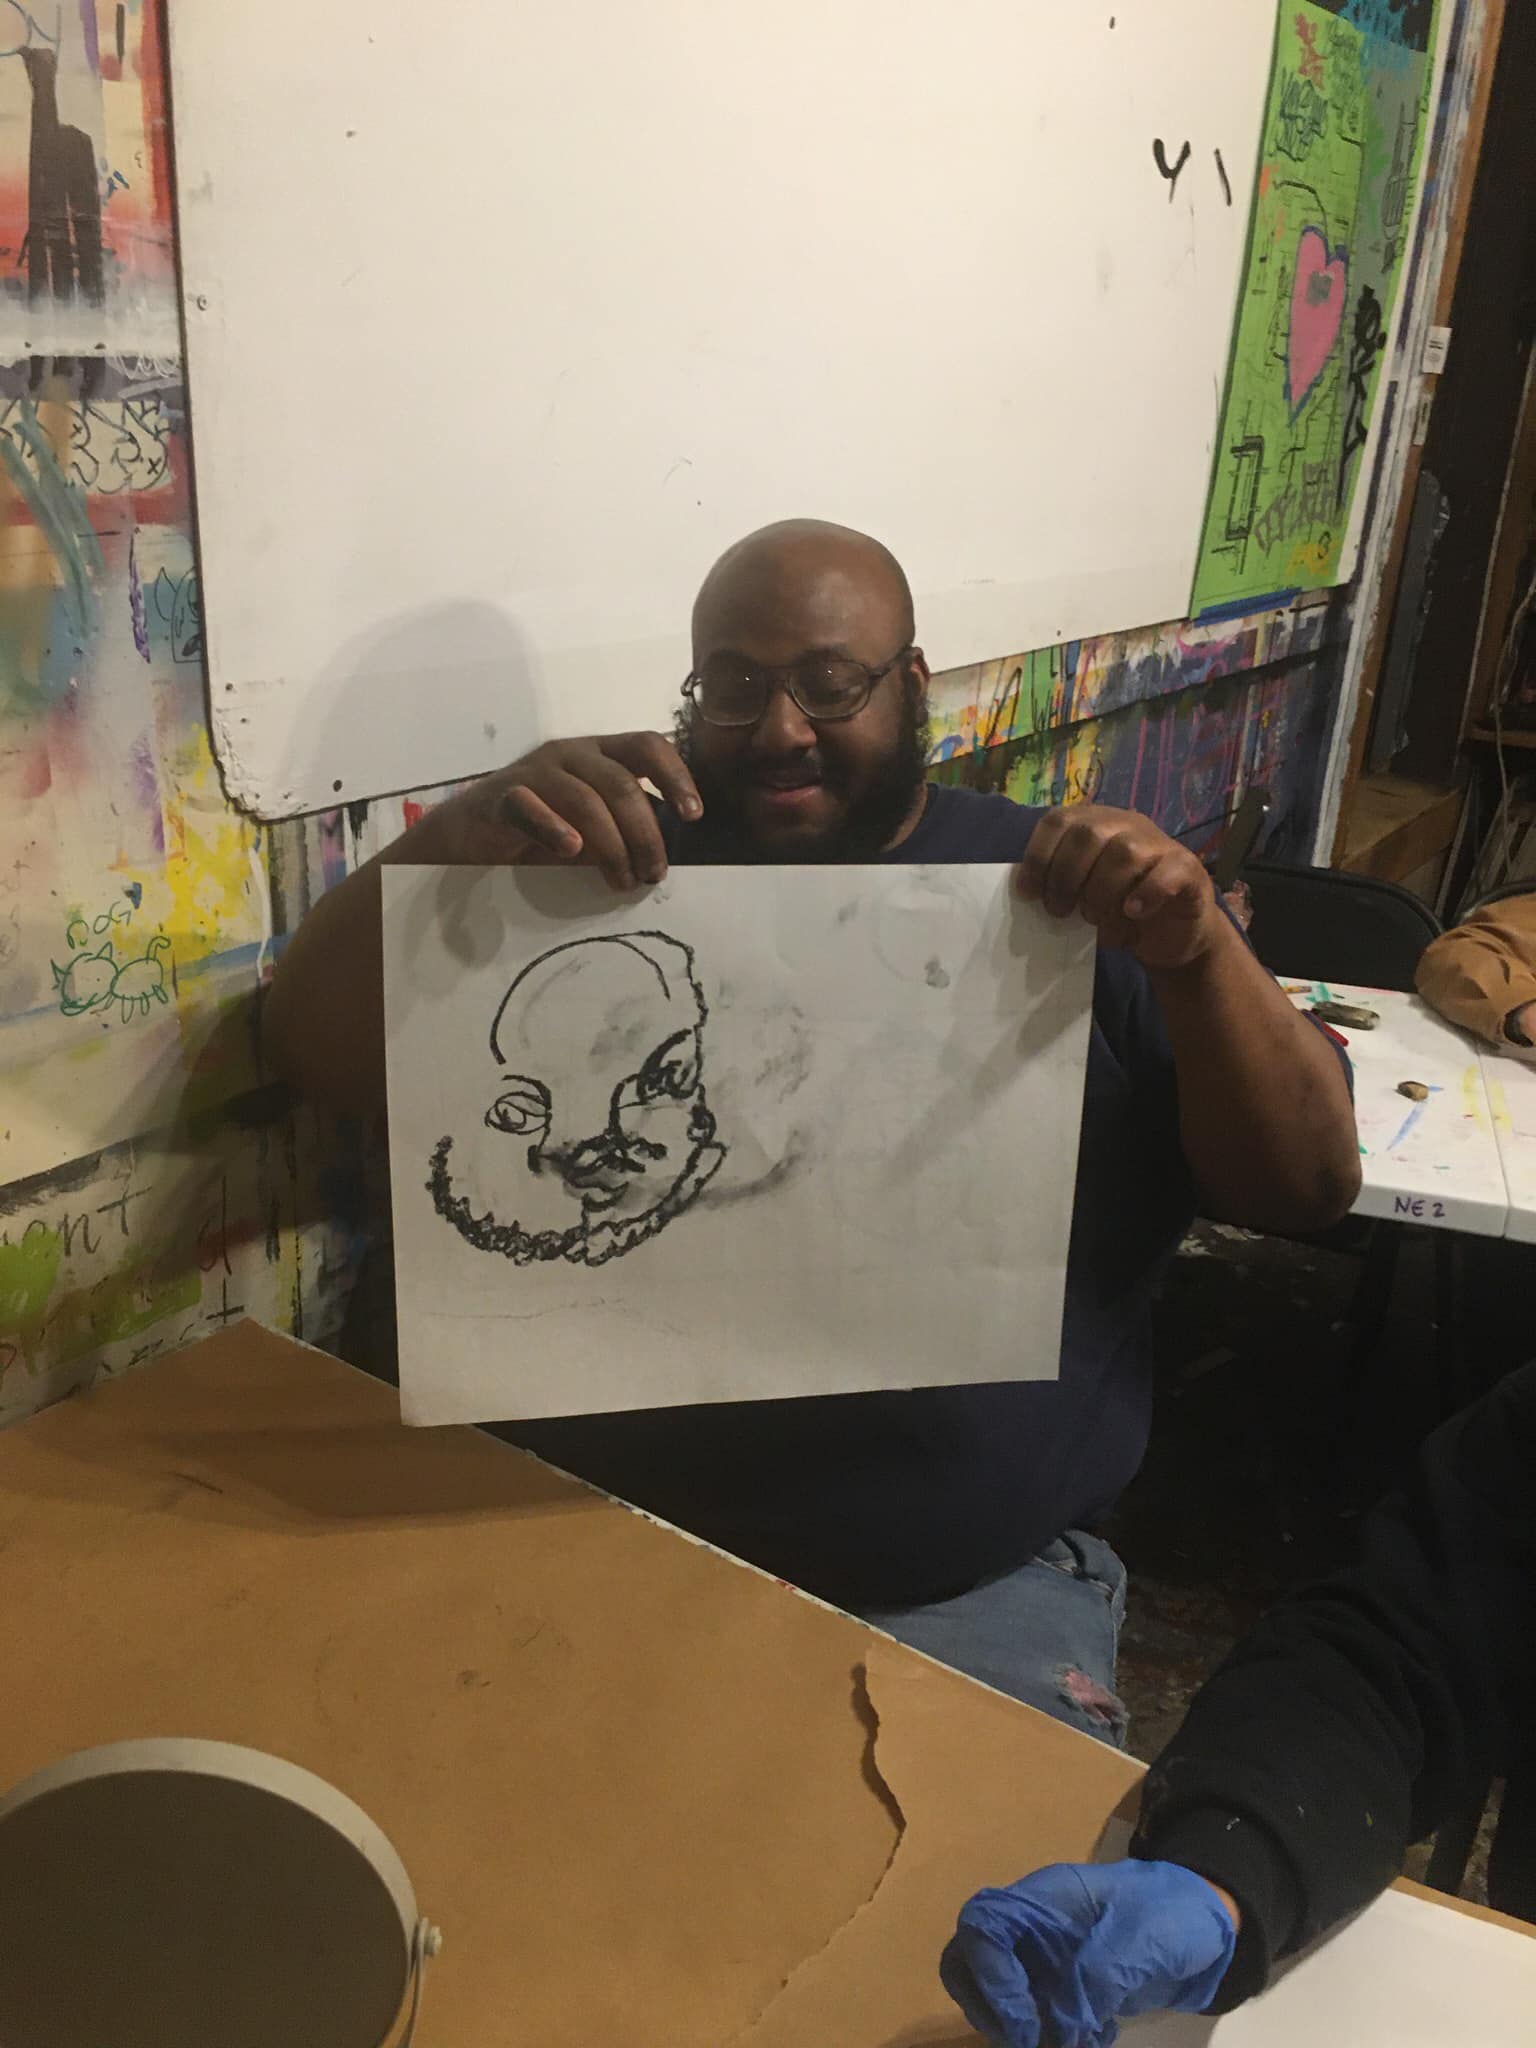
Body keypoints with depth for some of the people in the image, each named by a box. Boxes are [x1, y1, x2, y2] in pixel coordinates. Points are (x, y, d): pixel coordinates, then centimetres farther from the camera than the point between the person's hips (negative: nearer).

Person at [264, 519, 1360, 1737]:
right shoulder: (597, 871, 5)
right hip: (594, 1541, 1)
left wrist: (1199, 949, -18)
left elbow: (1309, 1188, 0)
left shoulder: (1070, 897, 4)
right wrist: (459, 836, -20)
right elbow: (319, 1054, -2)